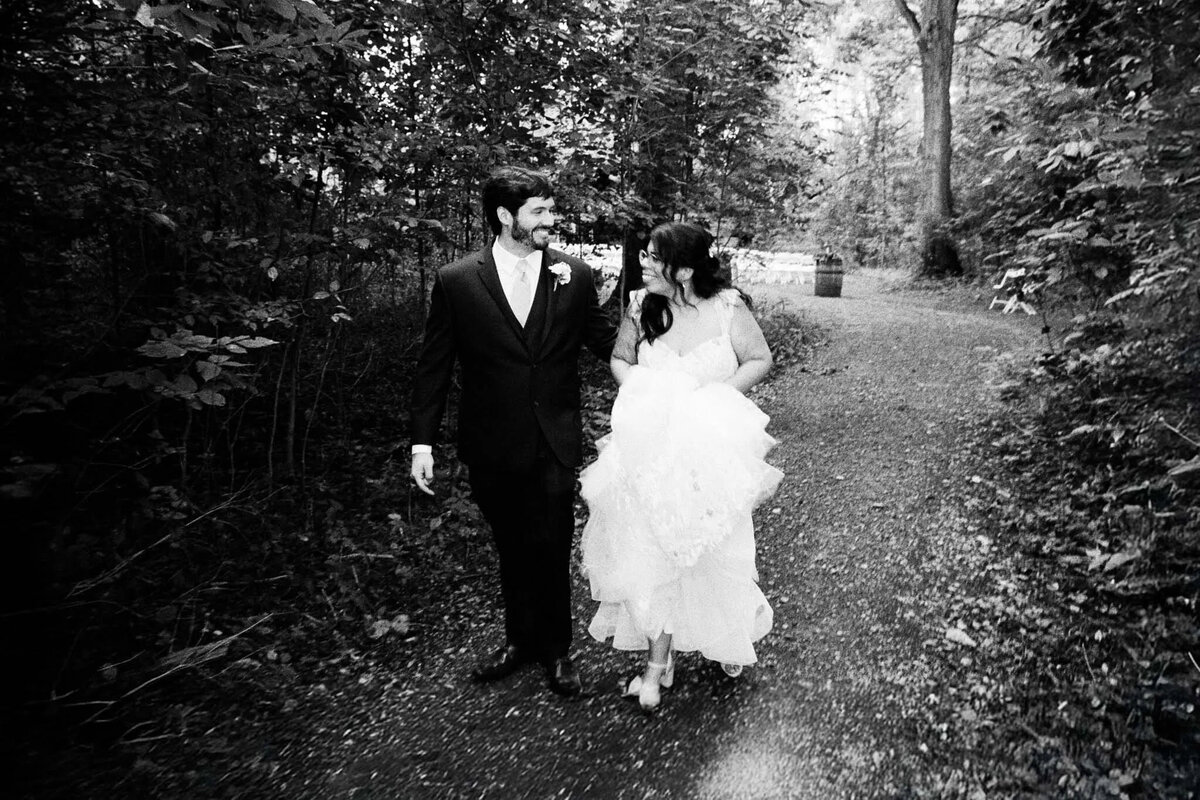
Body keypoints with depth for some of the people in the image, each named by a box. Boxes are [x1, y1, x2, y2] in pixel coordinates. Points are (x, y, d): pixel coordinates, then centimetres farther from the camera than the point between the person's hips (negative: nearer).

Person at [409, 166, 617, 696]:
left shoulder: (575, 276, -2)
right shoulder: (456, 281, -5)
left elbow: (606, 342, 5)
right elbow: (433, 368, -2)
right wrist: (423, 442, -4)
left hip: (555, 447, 0)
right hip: (492, 449, 0)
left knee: (551, 552, 9)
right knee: (512, 551, 17)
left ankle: (555, 648, 32)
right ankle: (520, 639, 39)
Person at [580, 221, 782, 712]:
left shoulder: (727, 308, -12)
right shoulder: (641, 307, -4)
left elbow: (760, 361, -4)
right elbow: (620, 360, 8)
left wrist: (714, 394, -16)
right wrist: (642, 392, -11)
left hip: (710, 447, -1)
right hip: (653, 446, 2)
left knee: (712, 548, 11)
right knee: (652, 547, 2)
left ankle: (727, 637, 39)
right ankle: (657, 661, 16)